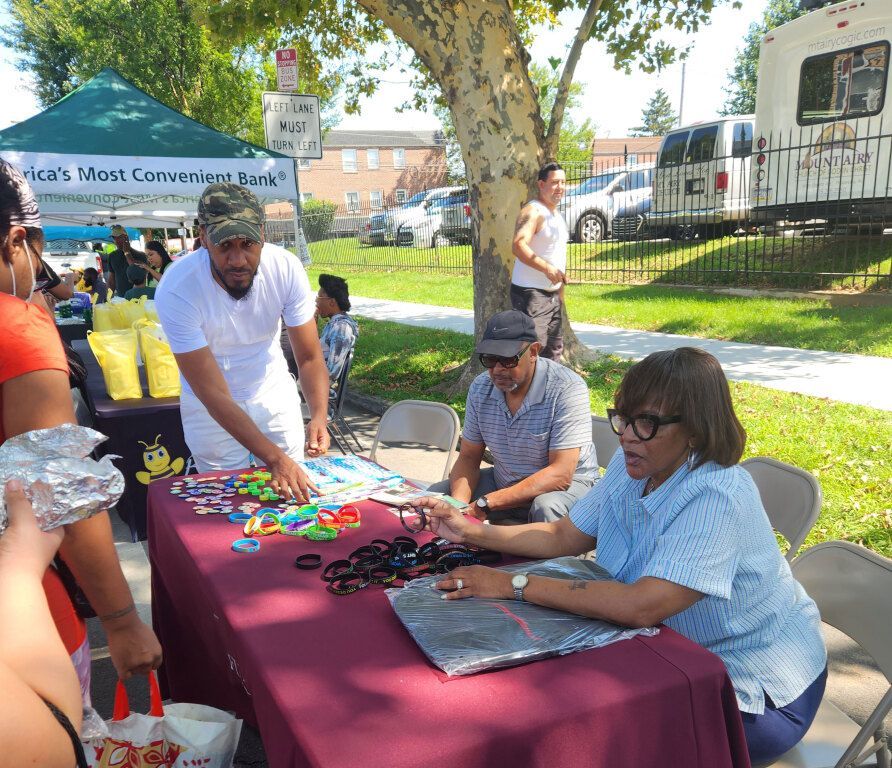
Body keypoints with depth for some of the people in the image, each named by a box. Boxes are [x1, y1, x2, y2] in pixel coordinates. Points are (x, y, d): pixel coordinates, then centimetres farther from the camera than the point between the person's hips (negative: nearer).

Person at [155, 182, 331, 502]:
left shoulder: (286, 268, -22)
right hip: (211, 409, -2)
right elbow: (214, 395, -29)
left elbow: (309, 357, -16)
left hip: (274, 392, 3)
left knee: (296, 491, 11)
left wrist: (319, 414, -36)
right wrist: (274, 457, -37)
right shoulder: (176, 290, -30)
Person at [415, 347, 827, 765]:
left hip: (755, 691, -6)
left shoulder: (717, 498, -31)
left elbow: (641, 606, -39)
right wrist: (472, 533, -9)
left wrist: (514, 585, -35)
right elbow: (564, 537, 2)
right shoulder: (631, 465, -6)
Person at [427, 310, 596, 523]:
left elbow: (561, 474, -28)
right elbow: (469, 457, 1)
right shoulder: (480, 388, -5)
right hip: (504, 482, 6)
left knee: (547, 508, -38)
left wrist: (487, 503, -34)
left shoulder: (567, 389, -23)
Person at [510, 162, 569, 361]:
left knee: (554, 348, 16)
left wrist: (560, 289, 24)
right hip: (531, 293, -10)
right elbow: (518, 246, -29)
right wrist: (547, 268, -33)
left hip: (553, 293, 10)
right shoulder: (532, 211, -13)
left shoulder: (556, 214, 17)